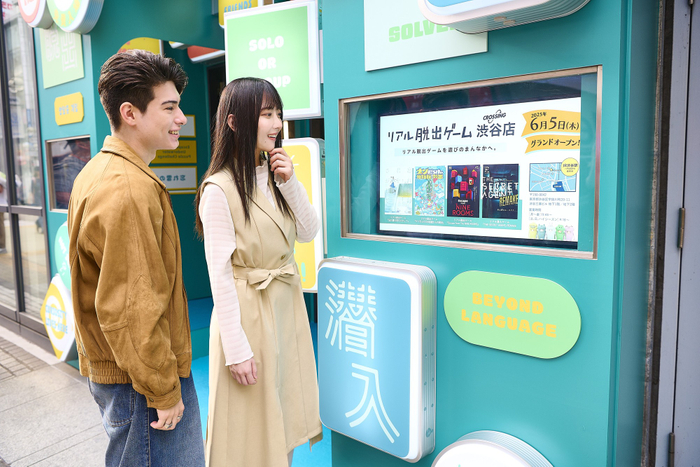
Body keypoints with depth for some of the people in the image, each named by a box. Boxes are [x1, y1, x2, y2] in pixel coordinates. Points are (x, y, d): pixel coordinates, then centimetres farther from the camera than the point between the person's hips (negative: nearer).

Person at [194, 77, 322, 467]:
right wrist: (236, 348, -16)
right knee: (254, 418, 10)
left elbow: (309, 233, 4)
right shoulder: (219, 189, -17)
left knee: (286, 412, 20)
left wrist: (290, 183, -10)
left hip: (288, 304, 7)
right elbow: (220, 274, -17)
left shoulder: (276, 175, 6)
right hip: (247, 312, -7)